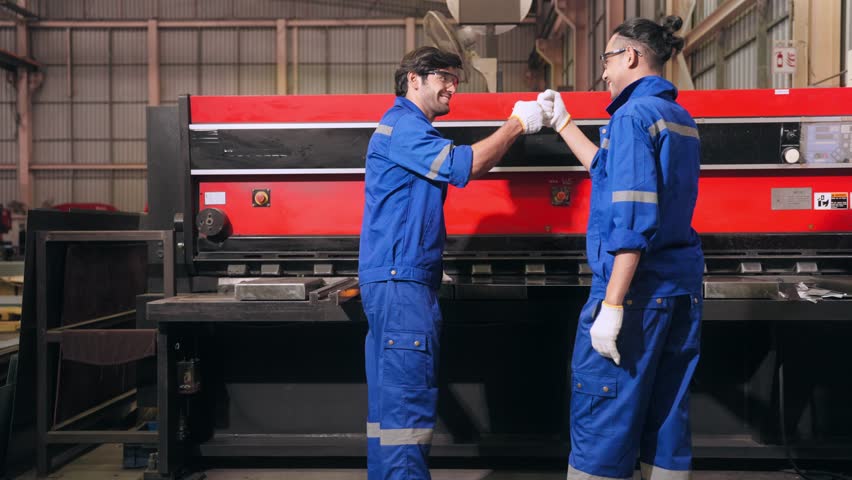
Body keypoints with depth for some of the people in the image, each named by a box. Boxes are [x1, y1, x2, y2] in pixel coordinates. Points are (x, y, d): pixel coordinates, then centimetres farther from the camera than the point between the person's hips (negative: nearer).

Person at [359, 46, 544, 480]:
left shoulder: (412, 128, 25)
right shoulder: (402, 124, -9)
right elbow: (466, 165, -17)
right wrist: (517, 123, -7)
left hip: (406, 279, 11)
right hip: (399, 280, -11)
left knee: (391, 398, 13)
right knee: (409, 399, -10)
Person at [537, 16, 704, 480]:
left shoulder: (634, 115, -11)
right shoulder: (681, 118, 16)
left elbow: (633, 219, -20)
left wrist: (611, 305, -21)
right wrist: (563, 123, 32)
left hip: (639, 288, -9)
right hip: (682, 286, 9)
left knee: (600, 422, 0)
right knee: (666, 416, 14)